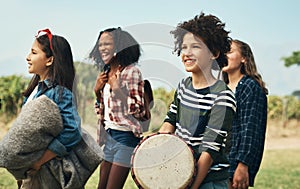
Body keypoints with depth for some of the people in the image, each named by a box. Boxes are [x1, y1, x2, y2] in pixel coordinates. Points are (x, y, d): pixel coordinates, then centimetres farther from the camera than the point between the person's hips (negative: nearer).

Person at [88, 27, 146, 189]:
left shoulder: (131, 71, -10)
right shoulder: (106, 73, 13)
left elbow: (137, 111, -15)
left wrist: (116, 87, -18)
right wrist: (97, 89, 5)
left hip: (125, 137, -8)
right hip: (109, 136, 8)